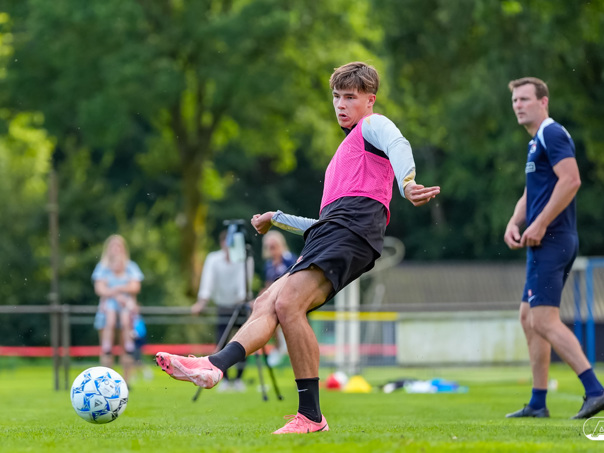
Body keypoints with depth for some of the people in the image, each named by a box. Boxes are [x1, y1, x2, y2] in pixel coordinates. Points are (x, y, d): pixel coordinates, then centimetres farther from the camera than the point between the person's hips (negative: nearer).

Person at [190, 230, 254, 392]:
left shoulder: (245, 259, -12)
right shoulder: (213, 259, -9)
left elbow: (245, 280, -25)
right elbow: (208, 280, -21)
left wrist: (242, 298, -42)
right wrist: (201, 302, -35)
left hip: (240, 305, -1)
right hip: (223, 306, 1)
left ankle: (239, 378, 7)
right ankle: (225, 379, 4)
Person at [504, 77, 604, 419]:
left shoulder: (552, 134, -10)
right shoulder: (536, 142, 22)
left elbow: (571, 180, -22)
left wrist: (540, 224, -21)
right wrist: (515, 223, 8)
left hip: (552, 241, -11)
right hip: (546, 243, 11)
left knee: (545, 321, -16)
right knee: (529, 317, 13)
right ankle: (538, 404, 16)